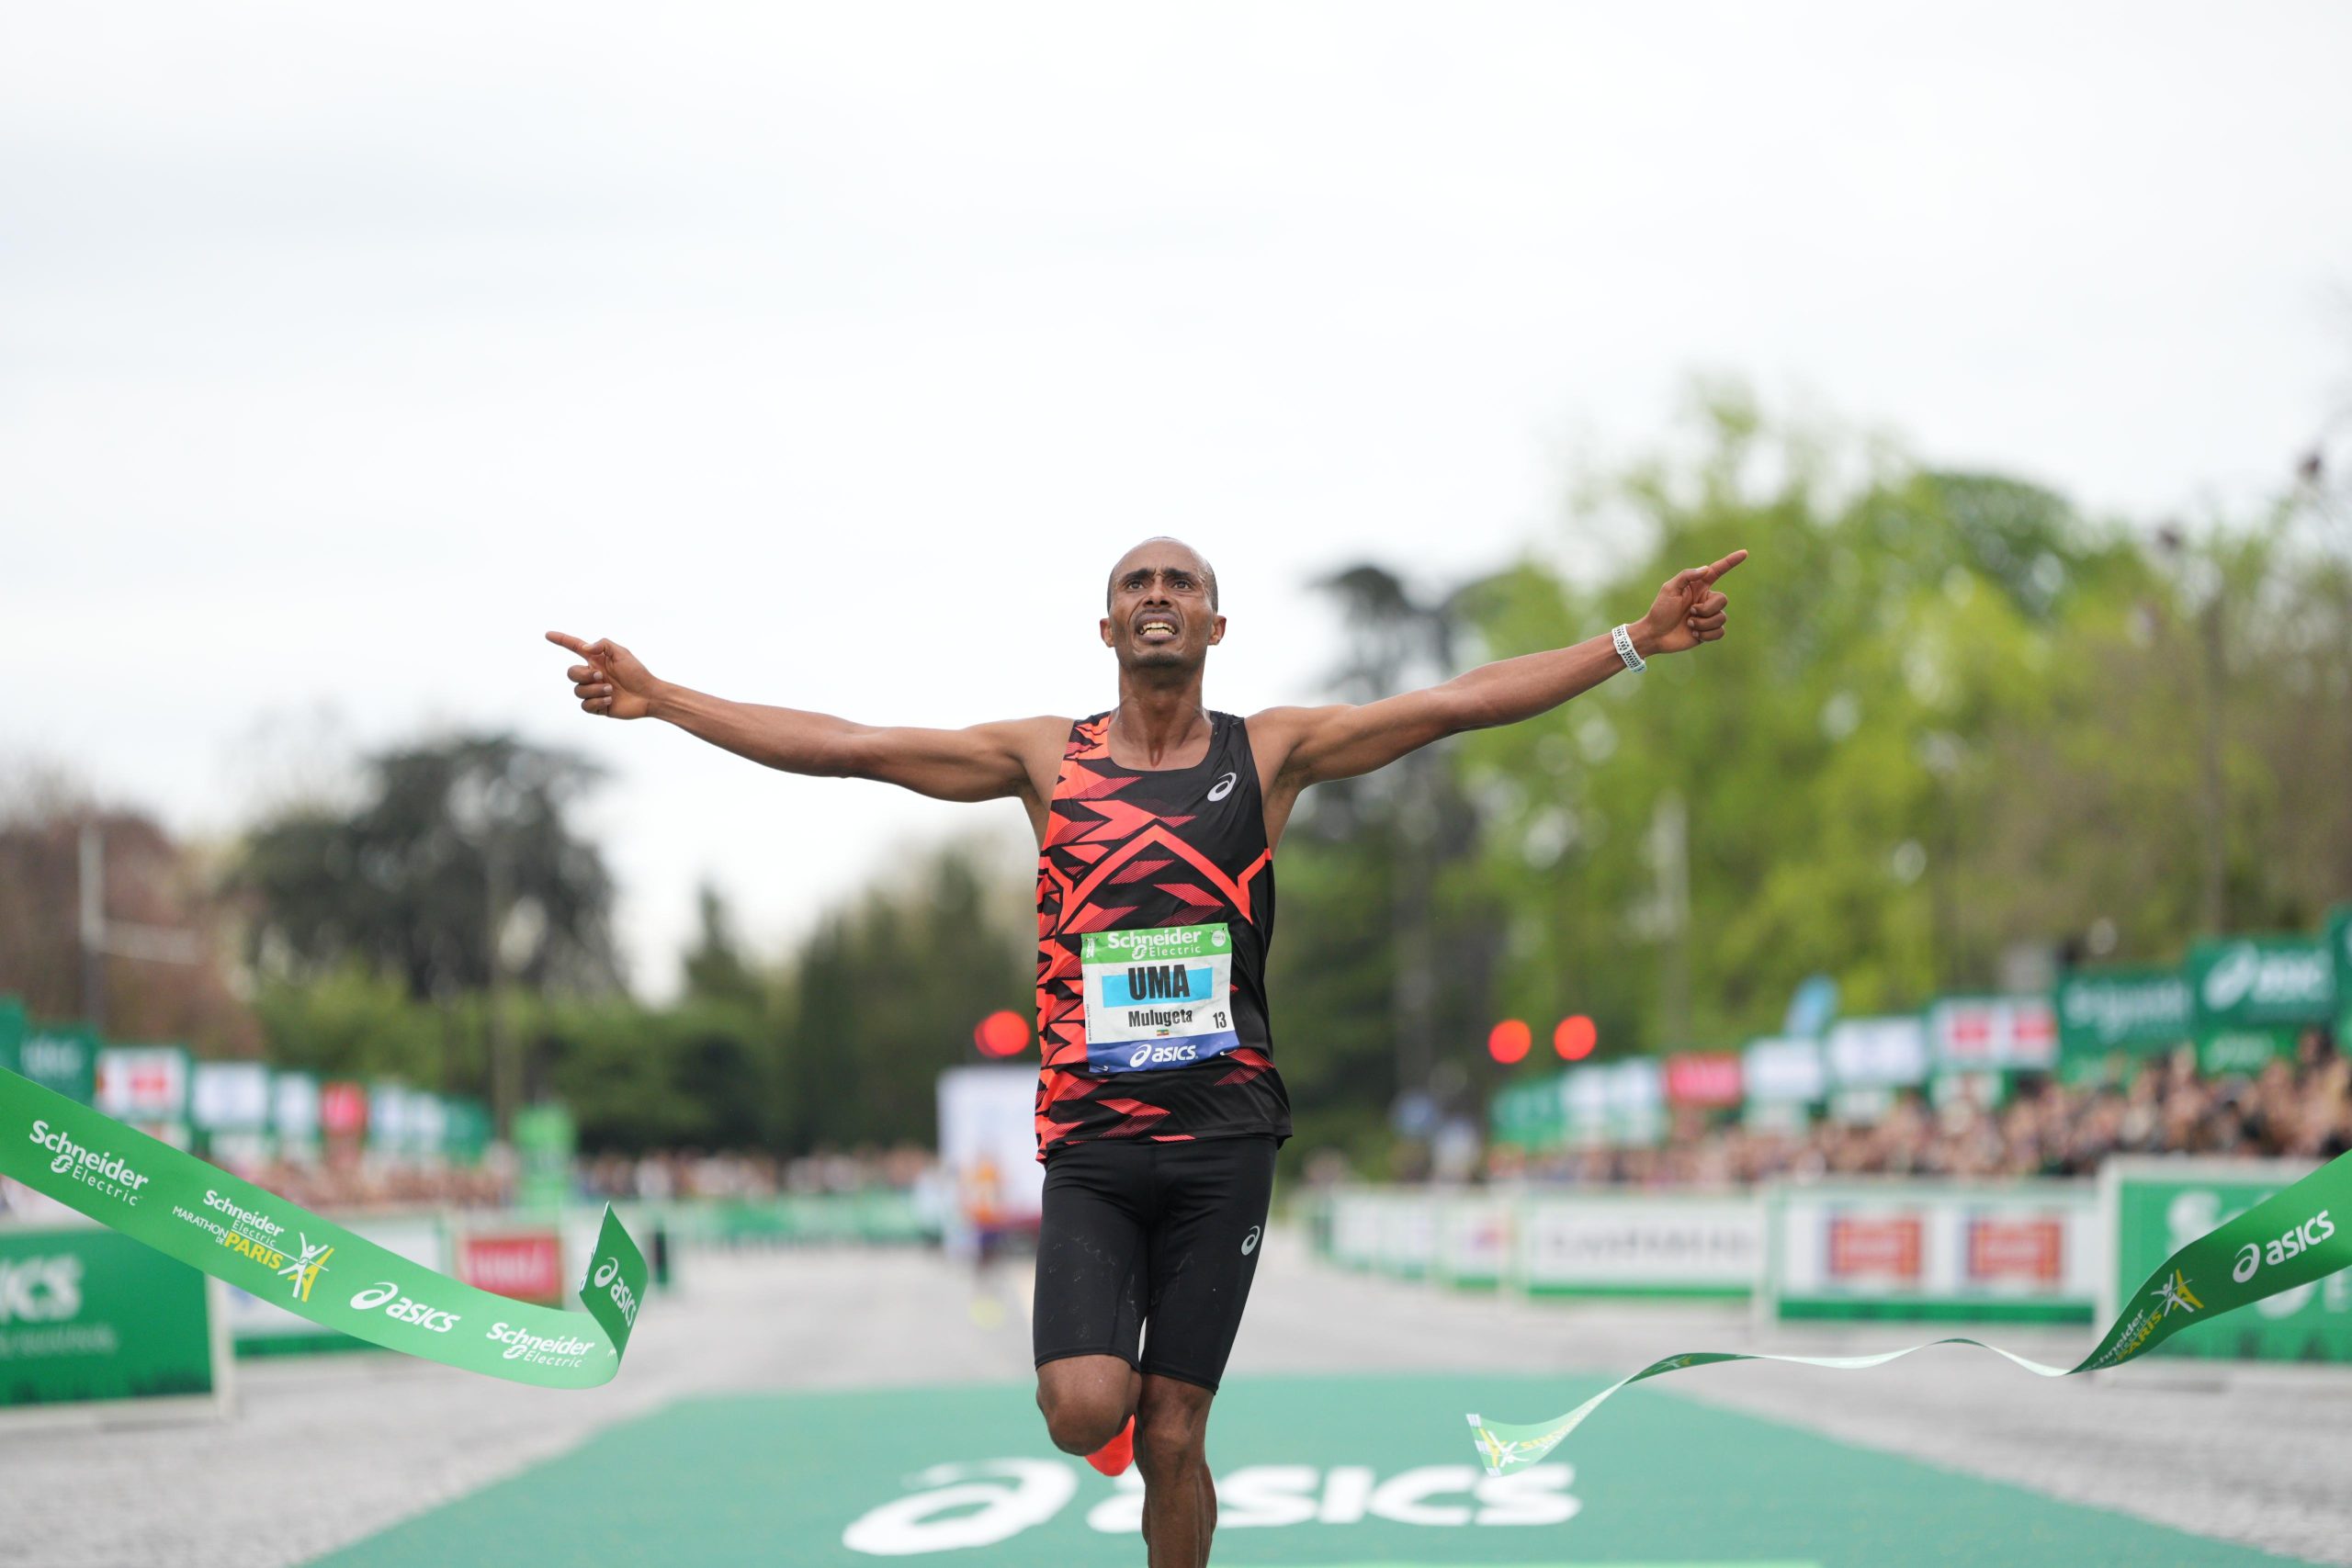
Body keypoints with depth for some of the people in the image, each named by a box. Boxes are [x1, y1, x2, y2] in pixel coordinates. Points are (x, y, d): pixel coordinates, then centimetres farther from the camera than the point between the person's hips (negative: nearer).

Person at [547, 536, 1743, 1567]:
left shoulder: (1270, 752, 6)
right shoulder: (1046, 757, 7)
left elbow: (1460, 703, 1)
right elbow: (844, 746, 6)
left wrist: (1633, 644, -5)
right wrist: (658, 698, 3)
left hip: (1223, 1139, 0)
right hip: (1089, 1143, 0)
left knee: (1171, 1438, 0)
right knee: (1084, 1413, -17)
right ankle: (1116, 1382, 20)